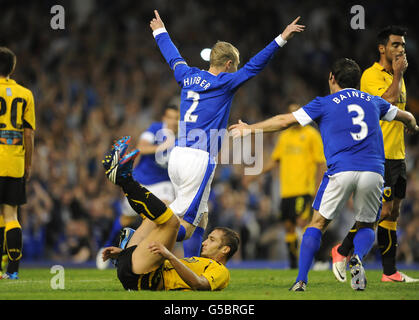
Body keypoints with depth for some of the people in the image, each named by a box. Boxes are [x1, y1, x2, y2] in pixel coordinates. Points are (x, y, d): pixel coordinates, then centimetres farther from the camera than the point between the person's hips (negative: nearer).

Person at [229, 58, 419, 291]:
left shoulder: (324, 104, 11)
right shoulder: (373, 101, 21)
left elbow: (285, 121, 9)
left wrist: (250, 129, 22)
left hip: (341, 171, -2)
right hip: (373, 171, 2)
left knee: (318, 224, 11)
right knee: (367, 226, 18)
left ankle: (301, 280, 0)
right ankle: (358, 258, -14)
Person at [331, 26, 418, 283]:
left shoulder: (397, 77, 18)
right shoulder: (371, 76, -8)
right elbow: (388, 101, -23)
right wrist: (397, 74, -13)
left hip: (397, 155, 8)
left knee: (393, 211, 6)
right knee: (383, 210, -13)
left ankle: (391, 272, 7)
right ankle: (343, 250, 1)